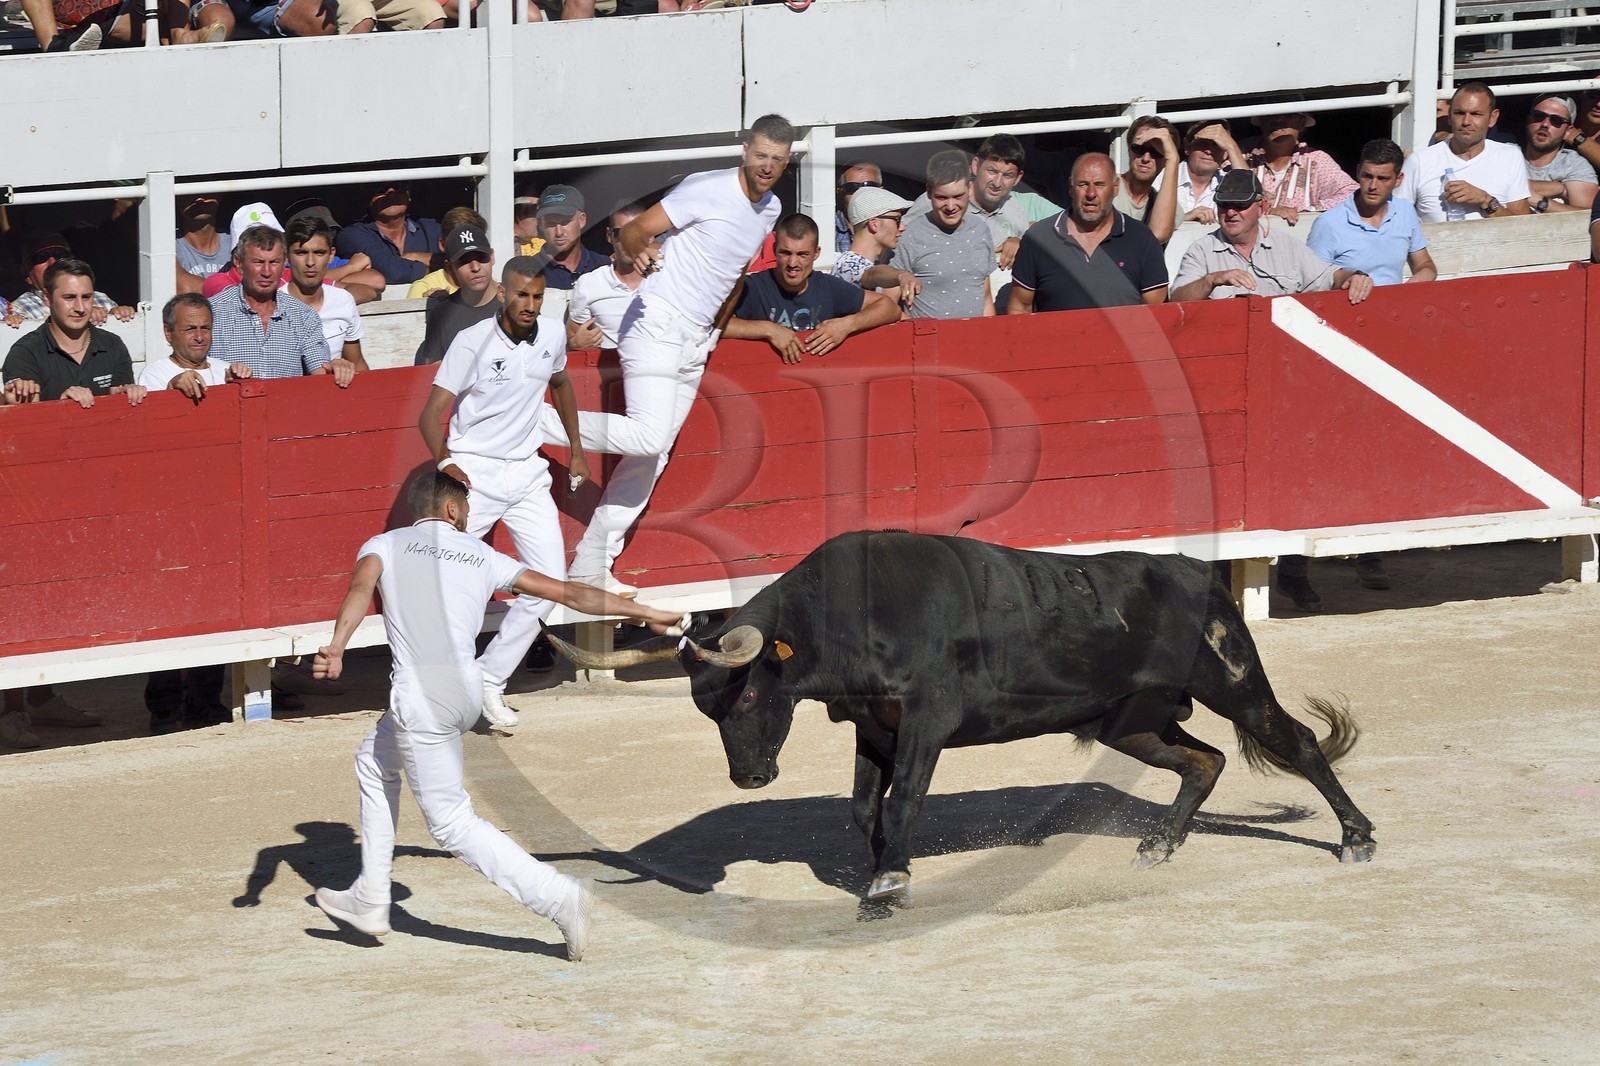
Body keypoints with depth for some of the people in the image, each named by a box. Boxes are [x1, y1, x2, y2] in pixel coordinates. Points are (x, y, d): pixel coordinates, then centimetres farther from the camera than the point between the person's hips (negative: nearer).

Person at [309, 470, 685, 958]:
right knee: (374, 761, 29)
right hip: (466, 690, 6)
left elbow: (361, 588, -14)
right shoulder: (482, 557, 16)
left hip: (418, 694, -6)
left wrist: (336, 646, -31)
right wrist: (644, 613, 23)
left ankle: (556, 895, -14)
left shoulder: (383, 546, 9)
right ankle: (370, 899, 32)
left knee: (452, 822, -1)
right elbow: (569, 593, 15)